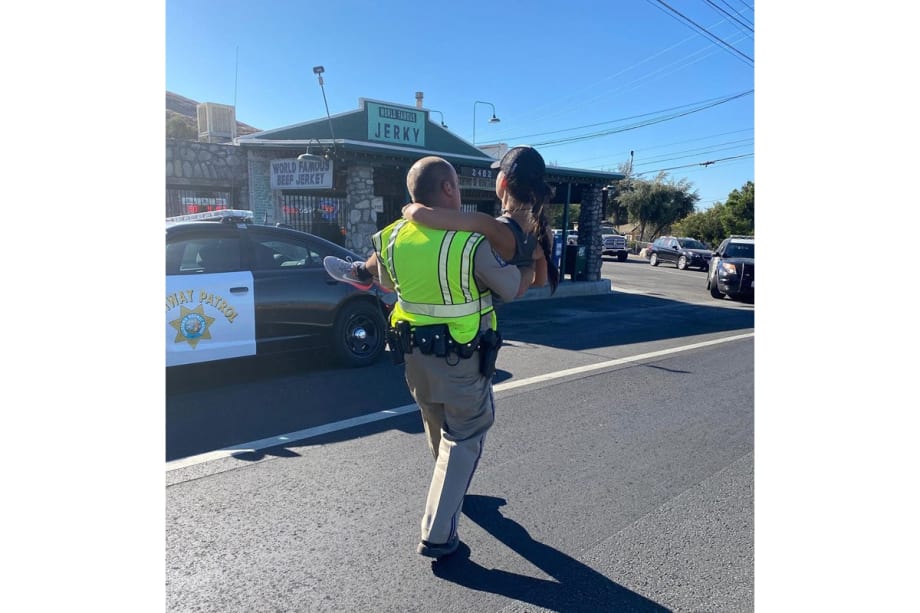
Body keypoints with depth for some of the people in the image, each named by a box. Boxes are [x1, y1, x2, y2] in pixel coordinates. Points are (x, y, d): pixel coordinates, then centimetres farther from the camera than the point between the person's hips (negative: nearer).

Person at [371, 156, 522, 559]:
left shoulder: (392, 239, -7)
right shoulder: (471, 243, -25)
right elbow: (510, 290, -12)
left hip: (414, 354, 6)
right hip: (462, 359, -6)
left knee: (438, 430, 27)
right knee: (464, 437, 11)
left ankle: (451, 494, 52)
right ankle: (437, 533, 9)